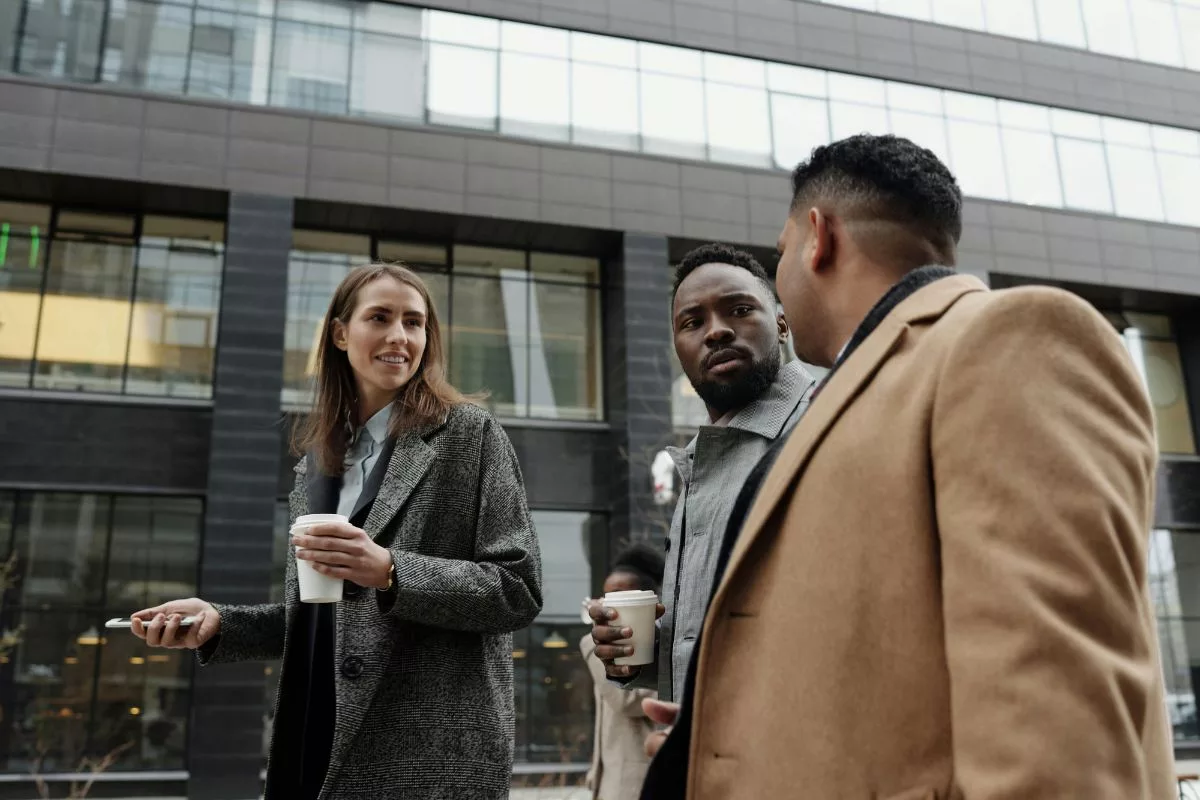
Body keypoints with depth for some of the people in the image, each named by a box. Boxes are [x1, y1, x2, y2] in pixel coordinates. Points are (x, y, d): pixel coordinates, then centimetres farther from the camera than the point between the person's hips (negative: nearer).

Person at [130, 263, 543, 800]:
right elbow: (319, 619, 16)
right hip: (323, 746, 5)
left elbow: (519, 588, -11)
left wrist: (391, 573, -22)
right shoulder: (317, 461, 11)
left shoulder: (468, 433, -5)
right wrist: (218, 623, 1)